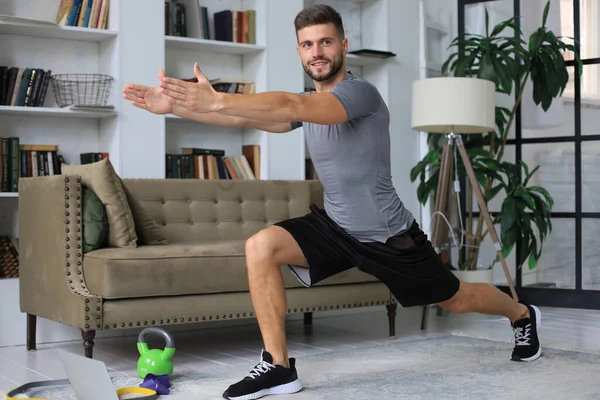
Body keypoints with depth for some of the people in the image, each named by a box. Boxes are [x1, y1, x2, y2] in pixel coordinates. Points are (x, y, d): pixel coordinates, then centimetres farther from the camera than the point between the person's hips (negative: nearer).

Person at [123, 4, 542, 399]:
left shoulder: (360, 92, -23)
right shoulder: (309, 104, 1)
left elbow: (291, 105, -40)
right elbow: (247, 118, -8)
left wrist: (215, 100, -47)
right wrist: (176, 105, -18)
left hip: (389, 236, -6)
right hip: (336, 226, 6)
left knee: (455, 299, 13)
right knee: (261, 247, -17)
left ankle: (523, 315, 48)